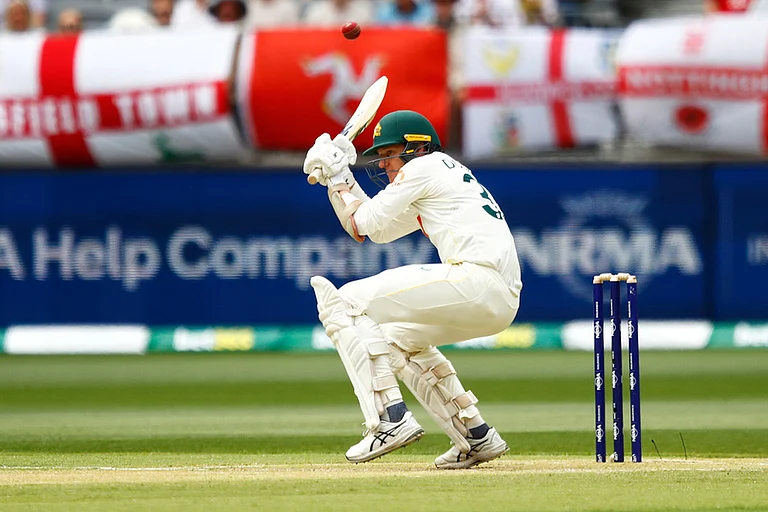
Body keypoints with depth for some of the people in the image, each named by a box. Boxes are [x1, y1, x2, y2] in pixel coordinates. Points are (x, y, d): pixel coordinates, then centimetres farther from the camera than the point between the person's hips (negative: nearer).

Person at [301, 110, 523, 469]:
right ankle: (477, 438, 23)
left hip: (477, 280, -10)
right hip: (501, 305, 10)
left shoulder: (425, 167, 4)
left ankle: (391, 418, -17)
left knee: (345, 302, -4)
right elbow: (371, 231, 34)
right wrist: (338, 177, 29)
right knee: (393, 335, 31)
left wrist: (339, 177, 19)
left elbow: (364, 223, 4)